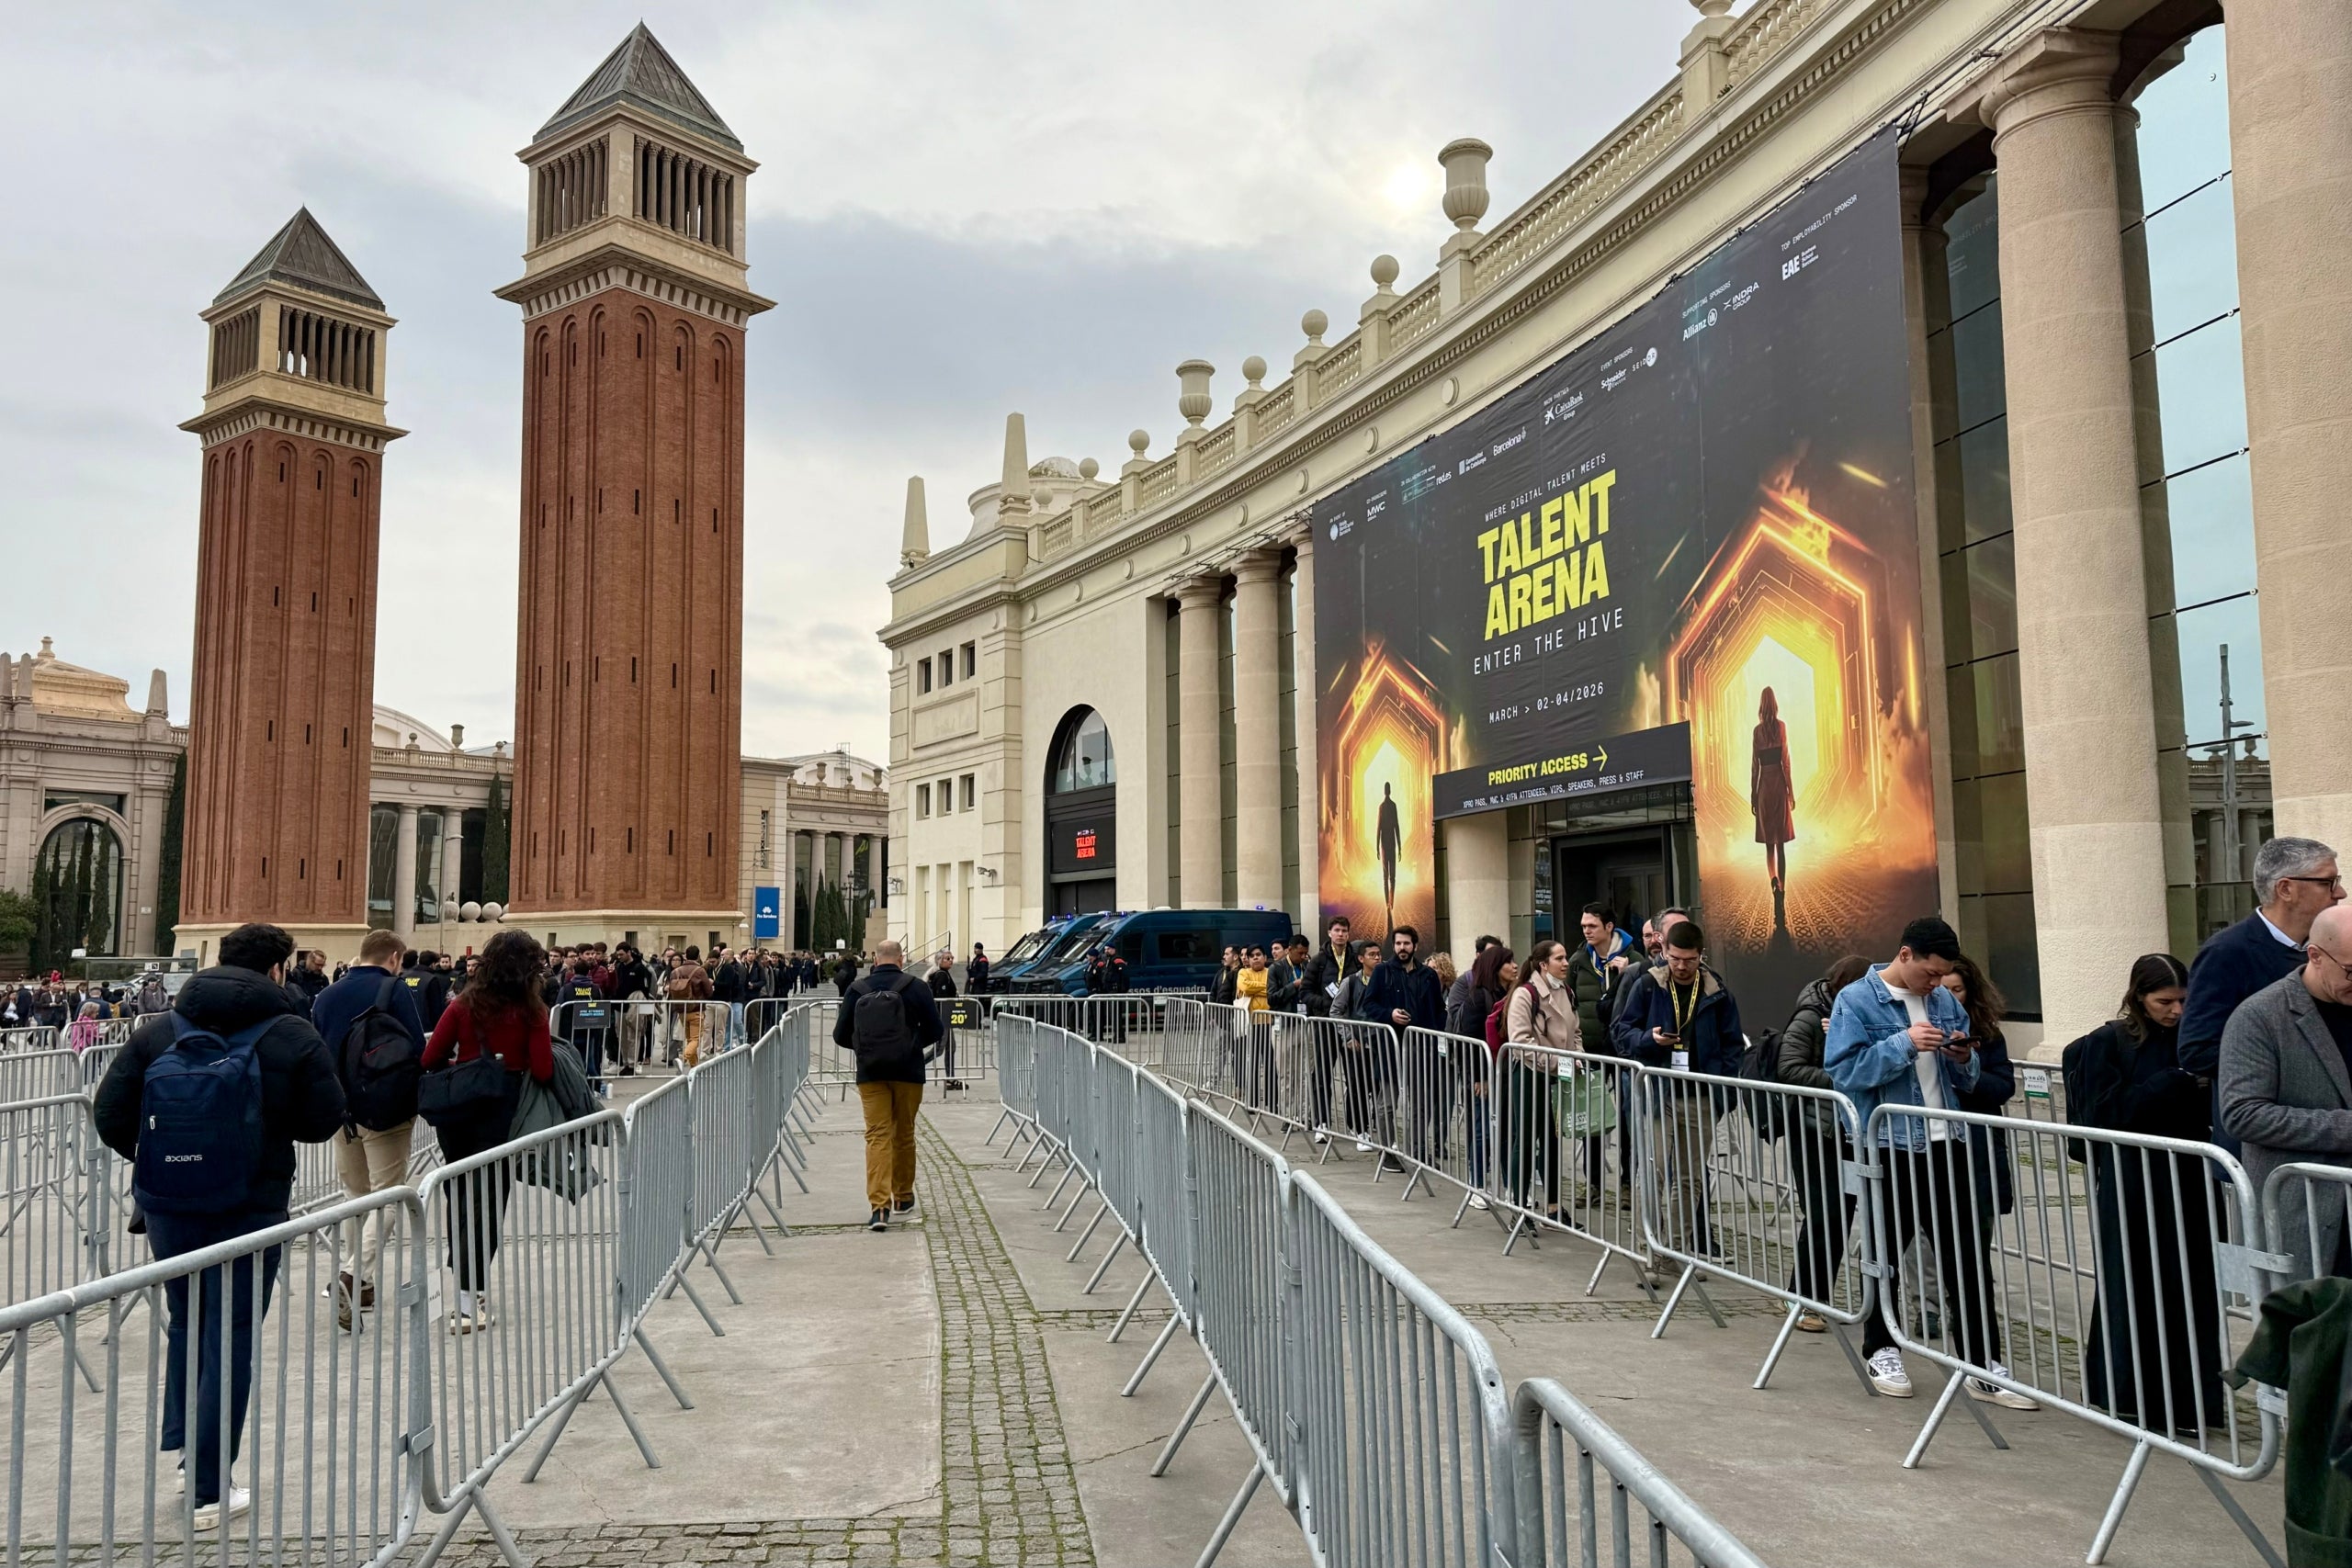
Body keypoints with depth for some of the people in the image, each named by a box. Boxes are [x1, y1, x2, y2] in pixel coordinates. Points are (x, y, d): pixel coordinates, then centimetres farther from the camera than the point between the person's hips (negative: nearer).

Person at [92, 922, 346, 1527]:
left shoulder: (157, 1030, 0)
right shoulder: (292, 1035, -10)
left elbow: (109, 1113, -2)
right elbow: (324, 1121, -7)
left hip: (167, 1204, 4)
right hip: (250, 1210, -3)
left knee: (185, 1323, 25)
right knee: (231, 1341, 6)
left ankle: (183, 1440, 32)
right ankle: (209, 1490, 11)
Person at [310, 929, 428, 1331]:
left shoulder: (326, 997, 9)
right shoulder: (395, 991, -9)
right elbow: (417, 1051, -14)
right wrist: (417, 1100, 0)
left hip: (341, 1112, 6)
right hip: (388, 1111, -6)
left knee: (357, 1194, 18)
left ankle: (360, 1285, 21)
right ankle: (356, 1275, -18)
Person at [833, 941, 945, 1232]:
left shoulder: (856, 989, -1)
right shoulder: (915, 987, -5)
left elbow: (841, 1036, 3)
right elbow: (935, 1031, -3)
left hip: (870, 1073, 0)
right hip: (908, 1072, 0)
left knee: (877, 1136, 0)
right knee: (904, 1135, 14)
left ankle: (879, 1205, -12)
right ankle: (903, 1197, 28)